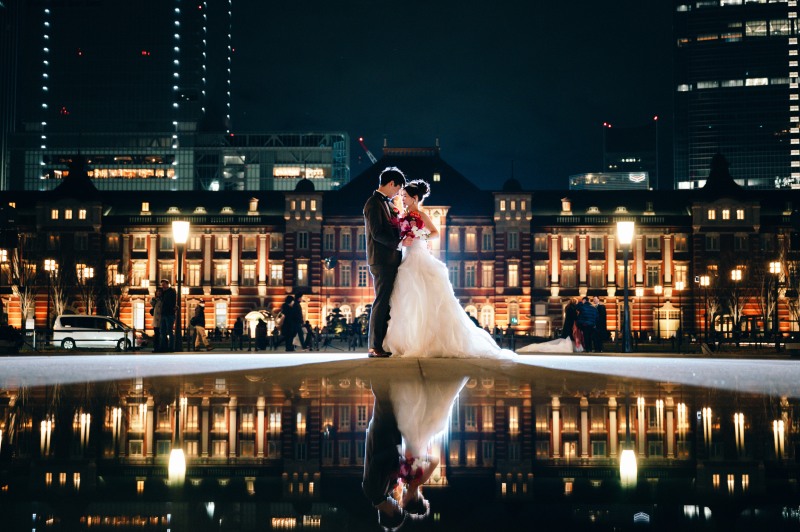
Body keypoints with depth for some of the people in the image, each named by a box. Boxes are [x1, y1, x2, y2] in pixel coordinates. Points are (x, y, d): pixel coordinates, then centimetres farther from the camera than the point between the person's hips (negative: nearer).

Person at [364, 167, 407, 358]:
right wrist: (399, 242, -16)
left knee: (387, 304, 9)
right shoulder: (374, 203, -10)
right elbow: (377, 233, -18)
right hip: (381, 261, -9)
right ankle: (375, 347, -4)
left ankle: (382, 345, 12)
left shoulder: (388, 204, 18)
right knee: (381, 303, -7)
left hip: (390, 261, 9)